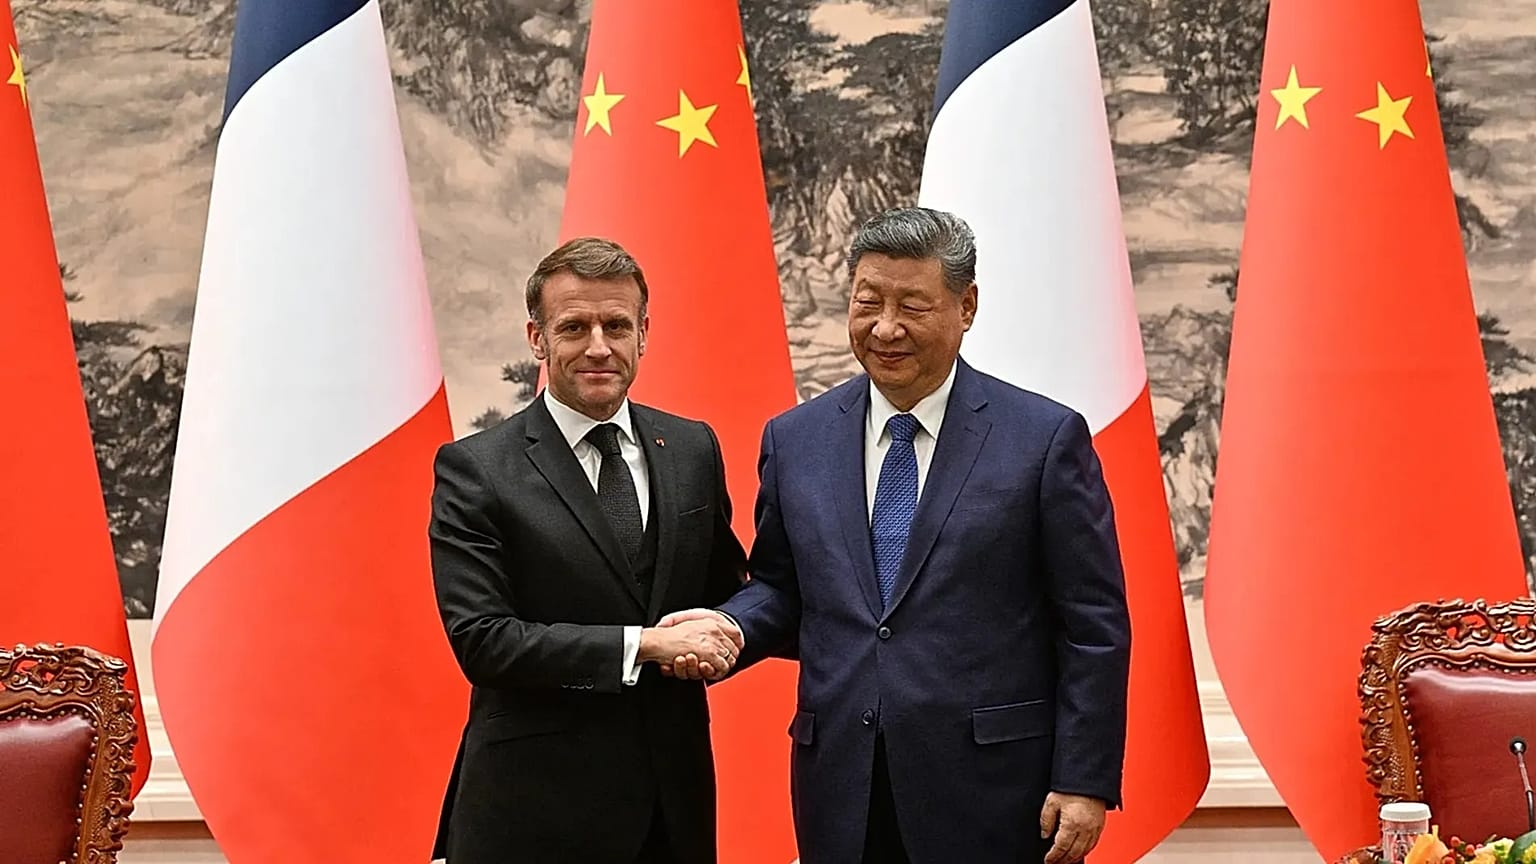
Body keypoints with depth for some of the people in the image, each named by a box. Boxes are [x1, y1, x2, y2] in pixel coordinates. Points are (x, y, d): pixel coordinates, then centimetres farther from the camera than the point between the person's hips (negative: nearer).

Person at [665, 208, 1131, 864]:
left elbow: (1093, 629, -4)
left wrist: (1086, 783, -8)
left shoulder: (1046, 437, -4)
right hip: (842, 792, 3)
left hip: (992, 790, -3)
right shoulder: (794, 440, 7)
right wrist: (729, 625, -7)